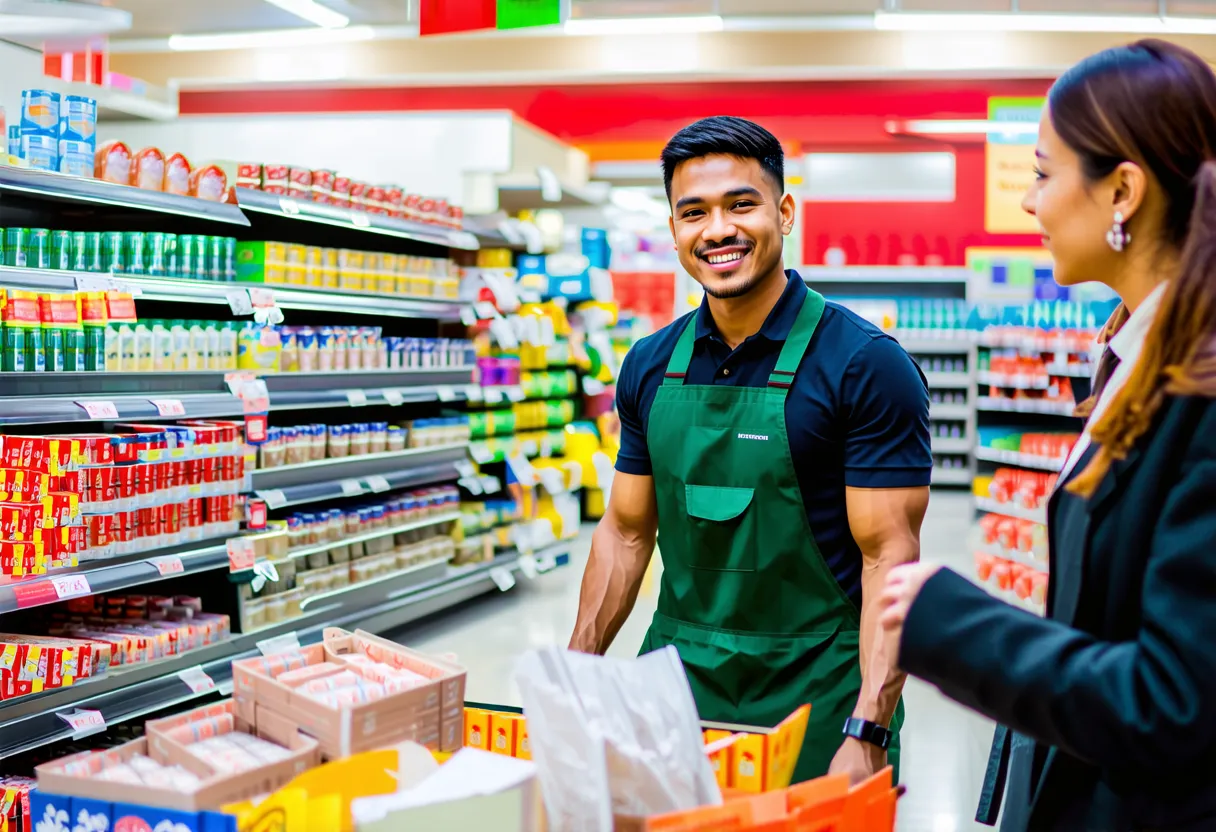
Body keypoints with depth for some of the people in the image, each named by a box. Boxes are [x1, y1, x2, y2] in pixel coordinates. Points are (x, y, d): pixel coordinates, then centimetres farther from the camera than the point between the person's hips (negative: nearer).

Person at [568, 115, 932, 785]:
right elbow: (626, 531, 11)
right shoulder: (650, 366, 4)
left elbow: (890, 558, -15)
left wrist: (867, 737, -22)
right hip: (676, 681, 5)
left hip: (814, 702, -4)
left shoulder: (866, 366, -12)